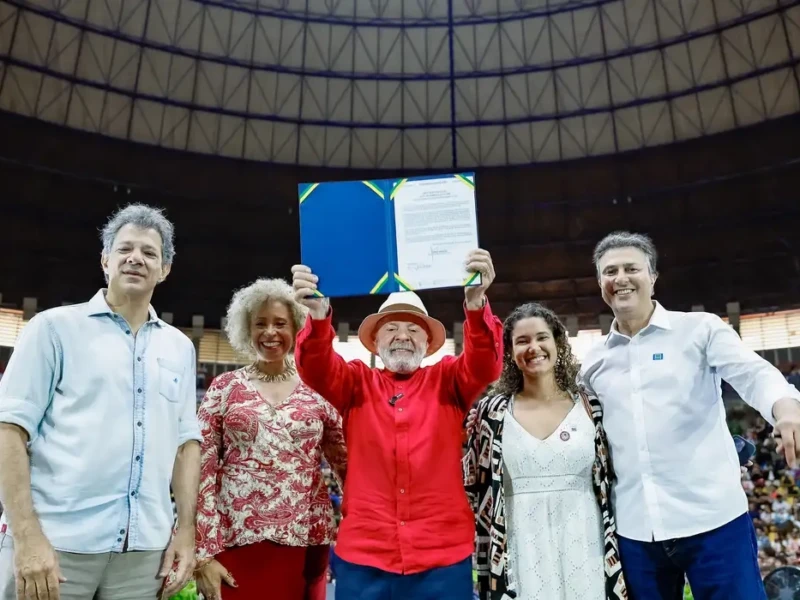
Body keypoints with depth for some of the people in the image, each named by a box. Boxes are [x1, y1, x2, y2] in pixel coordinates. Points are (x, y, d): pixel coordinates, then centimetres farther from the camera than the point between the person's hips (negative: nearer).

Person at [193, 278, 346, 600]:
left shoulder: (317, 391, 5)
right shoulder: (225, 388, 3)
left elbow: (347, 462, 7)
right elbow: (202, 469, 0)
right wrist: (203, 553, -5)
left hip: (304, 541, 1)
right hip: (236, 539, -1)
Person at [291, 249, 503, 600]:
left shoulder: (448, 381, 6)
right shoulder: (357, 382, 7)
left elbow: (485, 365, -12)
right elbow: (316, 369, -10)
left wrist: (476, 303, -32)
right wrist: (318, 315, -32)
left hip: (443, 557, 0)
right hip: (363, 556, 1)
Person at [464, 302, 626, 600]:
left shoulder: (590, 407, 1)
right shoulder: (491, 411, -2)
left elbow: (609, 485, 7)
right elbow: (474, 488, 3)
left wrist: (615, 557, 6)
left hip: (584, 551, 1)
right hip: (521, 555, -1)